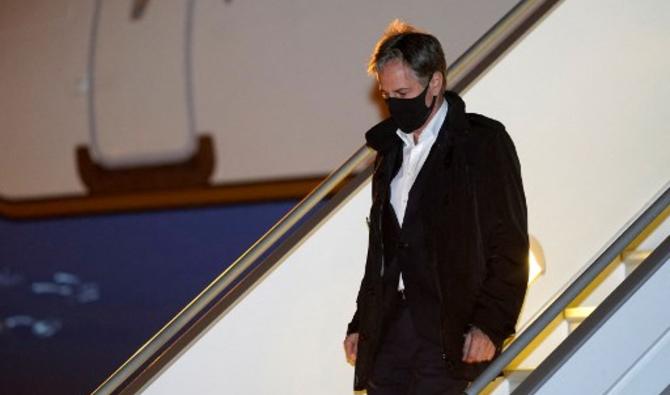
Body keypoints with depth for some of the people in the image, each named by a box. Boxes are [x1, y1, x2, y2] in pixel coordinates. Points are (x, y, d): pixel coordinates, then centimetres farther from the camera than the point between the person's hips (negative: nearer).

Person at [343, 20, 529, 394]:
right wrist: (360, 323, 18)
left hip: (449, 331, -6)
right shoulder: (391, 148, 19)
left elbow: (509, 245, -6)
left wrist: (490, 324, -14)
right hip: (389, 329, 7)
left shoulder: (483, 142, -2)